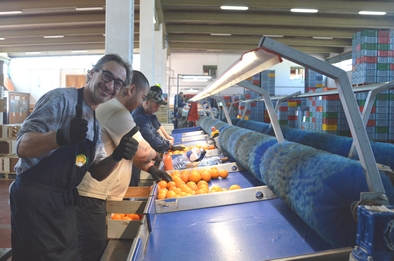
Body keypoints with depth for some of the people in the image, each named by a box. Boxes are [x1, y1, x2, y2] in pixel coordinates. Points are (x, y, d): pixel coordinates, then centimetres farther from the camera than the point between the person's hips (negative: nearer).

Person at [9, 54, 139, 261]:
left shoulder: (99, 121, 9)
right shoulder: (61, 98, -15)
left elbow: (97, 172, 9)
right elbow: (22, 147, -21)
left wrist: (116, 156, -12)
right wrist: (61, 136, -39)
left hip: (65, 203, 8)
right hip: (35, 200, -8)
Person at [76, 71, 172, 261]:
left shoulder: (110, 108, 16)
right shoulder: (117, 112, -19)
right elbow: (141, 152, -21)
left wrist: (150, 169, 11)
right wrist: (154, 154, 2)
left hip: (96, 193, 11)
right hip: (92, 195, -11)